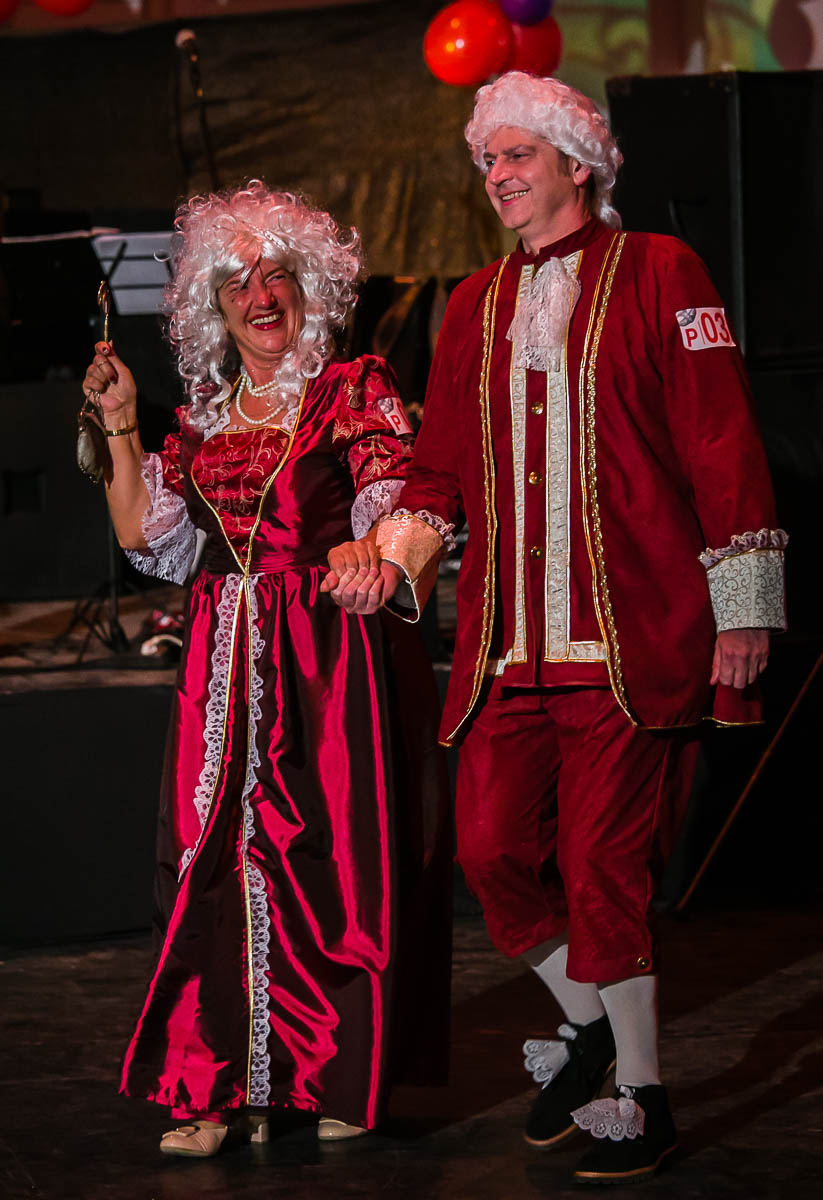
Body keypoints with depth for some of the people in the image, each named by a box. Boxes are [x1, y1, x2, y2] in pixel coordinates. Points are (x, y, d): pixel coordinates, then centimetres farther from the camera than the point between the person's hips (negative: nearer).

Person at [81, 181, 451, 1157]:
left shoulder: (355, 390, 4)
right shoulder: (202, 417, 16)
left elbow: (392, 514, -6)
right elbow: (147, 538, 13)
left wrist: (374, 556, -27)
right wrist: (120, 427, 9)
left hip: (333, 654, -4)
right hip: (226, 663, 4)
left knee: (331, 854, -5)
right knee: (219, 856, -3)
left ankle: (343, 1078, 5)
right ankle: (221, 1087, 0)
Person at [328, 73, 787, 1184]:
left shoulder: (657, 272, 2)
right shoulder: (476, 305, 17)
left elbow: (721, 445, -2)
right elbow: (444, 464, 19)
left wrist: (743, 609, -7)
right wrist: (394, 550, 0)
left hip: (635, 635, -5)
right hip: (512, 642, 5)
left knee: (603, 861, -7)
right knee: (493, 846, 0)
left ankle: (640, 1098, 7)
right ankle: (586, 1021, 25)